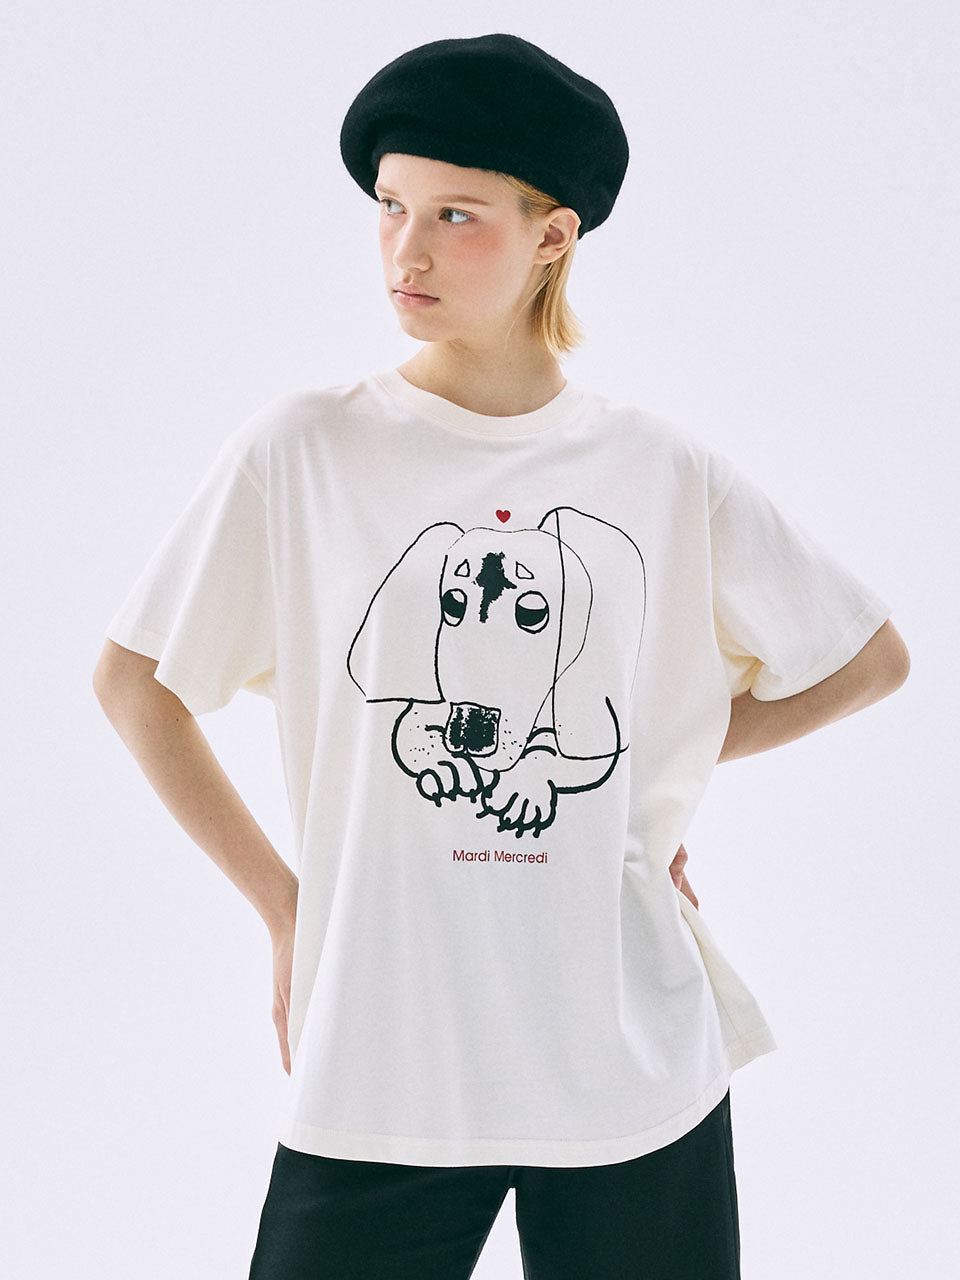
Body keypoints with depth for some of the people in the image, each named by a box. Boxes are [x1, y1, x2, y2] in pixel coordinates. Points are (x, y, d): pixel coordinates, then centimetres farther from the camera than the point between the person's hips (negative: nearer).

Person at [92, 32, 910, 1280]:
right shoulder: (300, 454, -3)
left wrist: (665, 759, 7)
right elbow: (132, 681, 5)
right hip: (379, 1070, -1)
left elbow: (871, 659, 14)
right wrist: (283, 904, 3)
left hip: (639, 1070, 2)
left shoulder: (669, 476, 1)